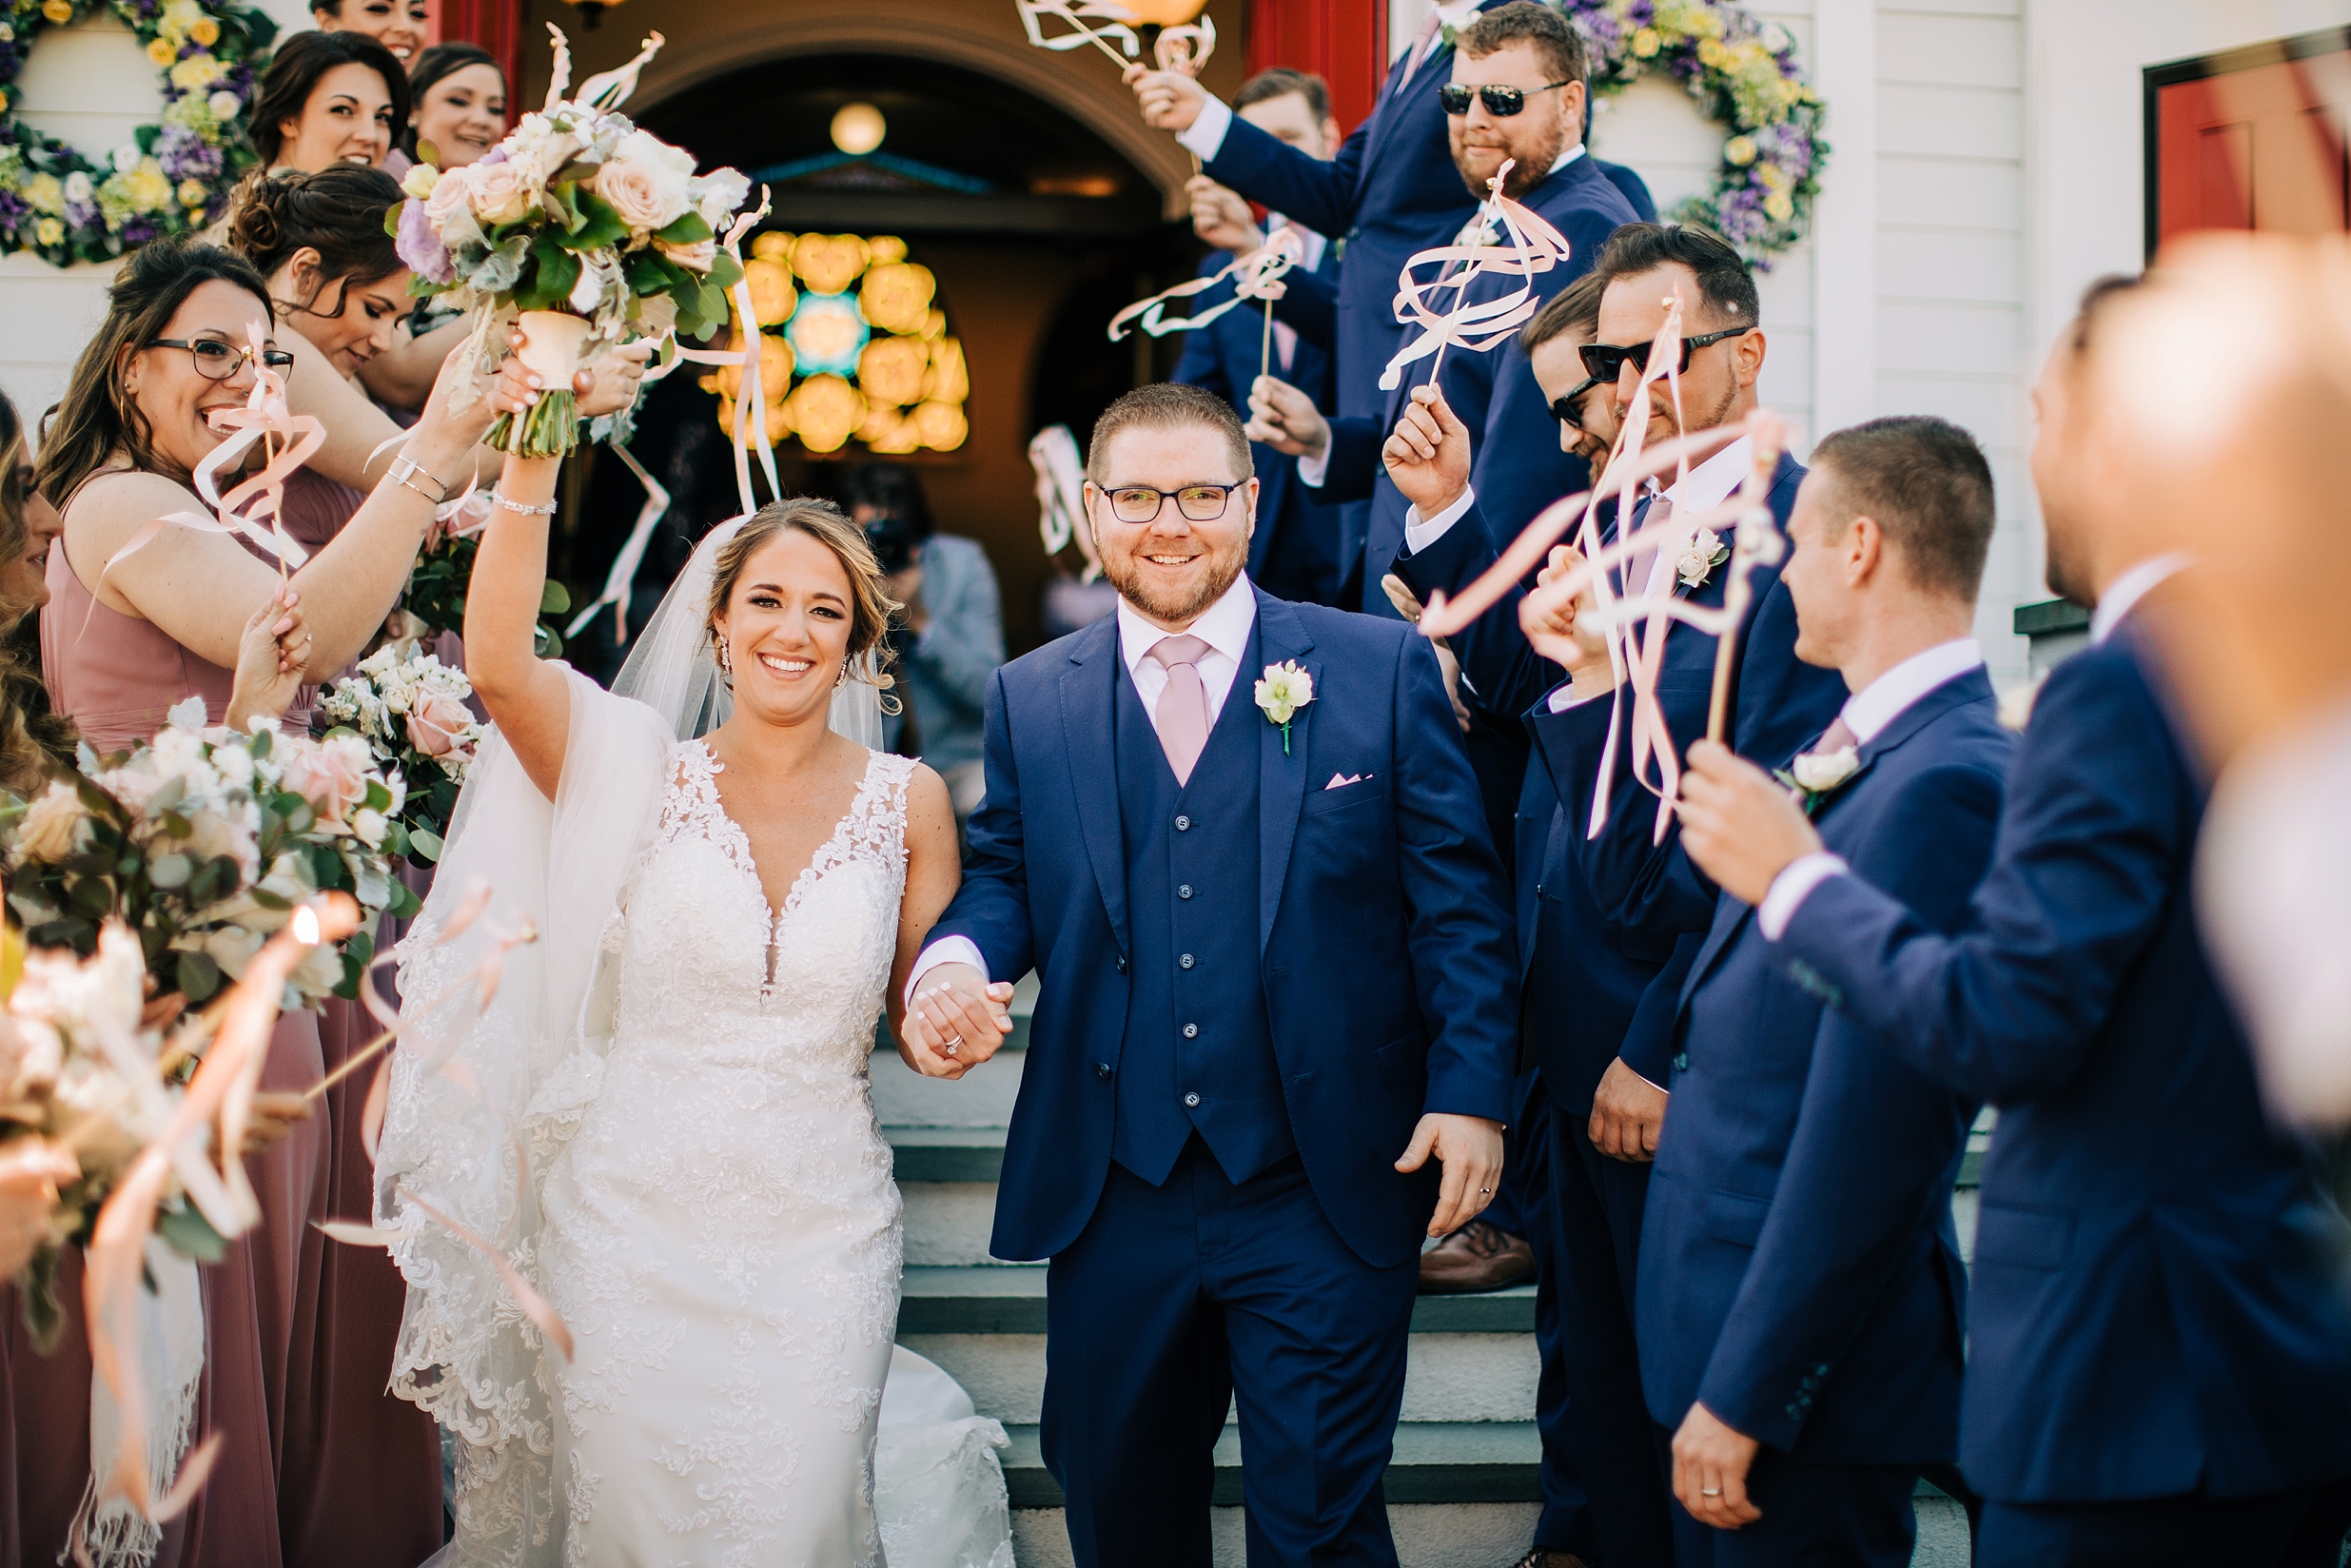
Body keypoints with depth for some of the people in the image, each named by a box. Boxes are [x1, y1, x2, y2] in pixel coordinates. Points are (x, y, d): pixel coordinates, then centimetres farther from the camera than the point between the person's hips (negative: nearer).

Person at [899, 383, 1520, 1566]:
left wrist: (1470, 1090, -8)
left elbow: (1456, 897, 0)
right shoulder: (1031, 700, 9)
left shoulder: (1379, 669, 1)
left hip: (1323, 1198, -2)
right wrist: (954, 964, -11)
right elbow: (1003, 879, 12)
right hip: (1113, 1193, 3)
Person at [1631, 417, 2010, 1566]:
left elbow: (1867, 1133, -24)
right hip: (1724, 1302, 9)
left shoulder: (1944, 784, -22)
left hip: (1815, 1354, -9)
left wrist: (1747, 1391, -21)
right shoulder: (1858, 759, 9)